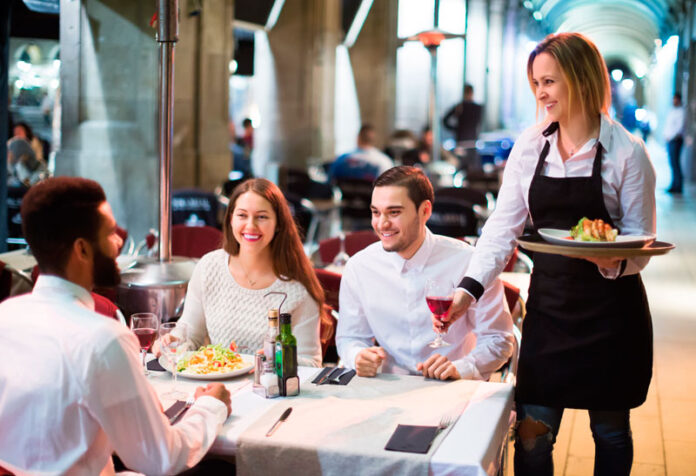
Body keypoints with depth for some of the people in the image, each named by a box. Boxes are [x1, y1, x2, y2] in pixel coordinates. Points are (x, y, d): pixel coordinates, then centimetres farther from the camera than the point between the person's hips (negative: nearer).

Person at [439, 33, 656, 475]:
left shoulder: (627, 152, -8)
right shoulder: (529, 146, 2)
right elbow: (503, 226, -1)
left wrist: (614, 261, -30)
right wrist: (469, 289, -14)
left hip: (611, 310, -3)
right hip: (548, 303, 3)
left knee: (610, 430, 12)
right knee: (532, 432, 3)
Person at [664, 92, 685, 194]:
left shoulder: (681, 111, -8)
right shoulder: (671, 110, 18)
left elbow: (680, 126, -14)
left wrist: (670, 136, -12)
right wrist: (665, 134, 8)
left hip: (676, 139, -8)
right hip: (669, 140, 8)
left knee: (675, 162, -11)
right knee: (672, 163, 7)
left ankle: (678, 187, -9)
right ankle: (674, 185, 10)